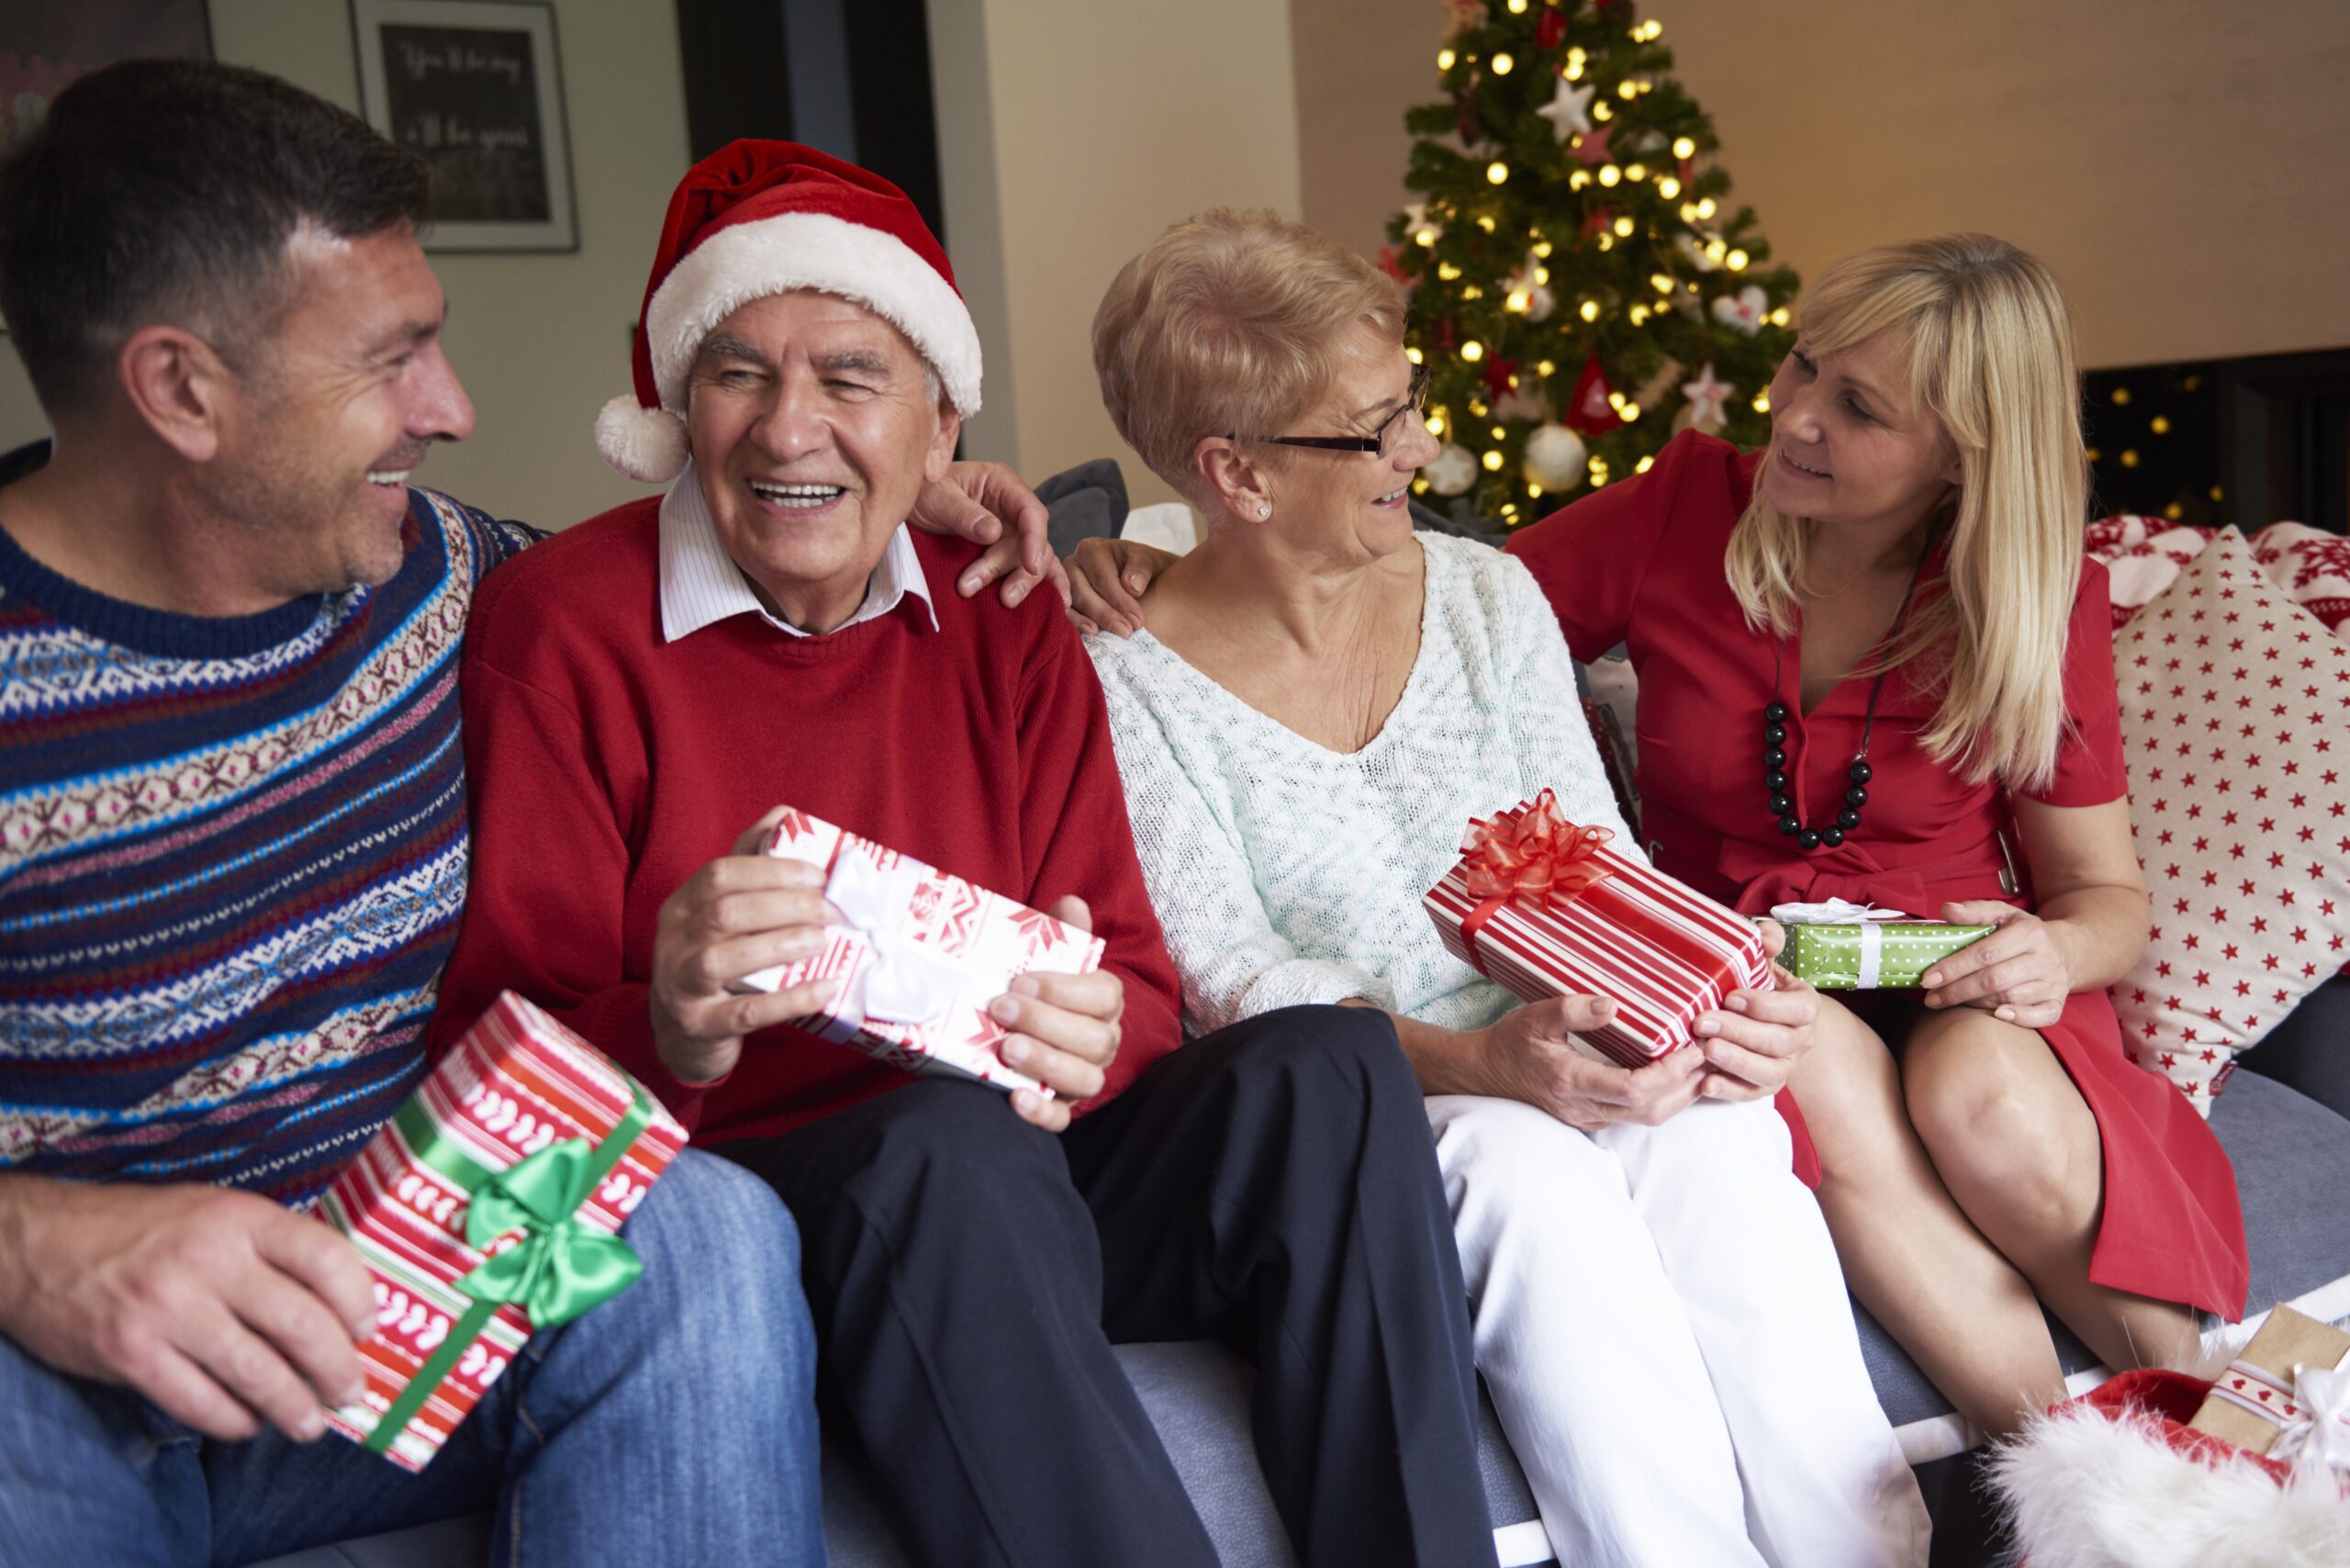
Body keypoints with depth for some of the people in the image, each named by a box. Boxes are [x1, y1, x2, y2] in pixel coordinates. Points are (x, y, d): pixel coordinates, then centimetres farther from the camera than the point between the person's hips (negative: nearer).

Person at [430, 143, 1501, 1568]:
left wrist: (1092, 1037, -18)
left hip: (1018, 1182, 5)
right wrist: (664, 1035, -30)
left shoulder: (1009, 634, 8)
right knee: (955, 1146, -35)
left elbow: (1135, 984, 7)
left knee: (1330, 1063, -17)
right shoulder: (559, 628, -5)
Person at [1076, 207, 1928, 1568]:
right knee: (1530, 1171, -34)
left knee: (1716, 1129, -29)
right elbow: (1232, 983, -14)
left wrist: (1704, 995, -16)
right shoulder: (1126, 685, -7)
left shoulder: (1488, 595, 8)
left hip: (1555, 1068, 4)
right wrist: (1475, 1061, -30)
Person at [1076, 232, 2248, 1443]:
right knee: (1820, 1060, -35)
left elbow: (2108, 892, 6)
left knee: (1982, 1098, -35)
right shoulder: (1686, 509, -3)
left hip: (1956, 994, 0)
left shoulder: (2037, 596, -2)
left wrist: (2054, 950, -19)